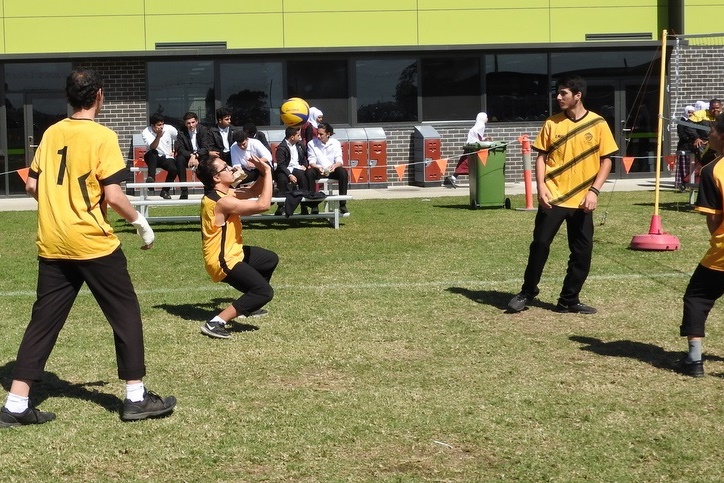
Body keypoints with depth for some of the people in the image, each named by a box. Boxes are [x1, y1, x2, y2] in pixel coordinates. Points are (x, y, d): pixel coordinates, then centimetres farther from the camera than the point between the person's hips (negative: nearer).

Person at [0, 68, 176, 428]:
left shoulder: (51, 134, 8)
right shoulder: (102, 136, -10)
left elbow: (32, 186, 12)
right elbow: (113, 195, -15)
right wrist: (140, 222, 0)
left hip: (52, 245, 6)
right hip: (93, 243, -6)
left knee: (44, 320, 10)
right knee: (125, 313, 7)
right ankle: (136, 398, 11)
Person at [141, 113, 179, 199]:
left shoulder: (170, 129, -9)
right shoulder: (146, 132, -13)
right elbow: (152, 148, -27)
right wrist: (158, 136, -41)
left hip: (167, 157, 1)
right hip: (153, 159, -1)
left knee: (174, 169, -28)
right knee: (153, 153, -35)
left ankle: (165, 190, -7)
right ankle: (151, 177, -40)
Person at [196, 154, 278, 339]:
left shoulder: (222, 192, 4)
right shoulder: (222, 201, -27)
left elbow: (253, 192, 15)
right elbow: (263, 205, -30)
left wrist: (263, 173, -4)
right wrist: (268, 172, -22)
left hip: (231, 252, 11)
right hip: (223, 261, -11)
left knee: (271, 259, 29)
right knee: (265, 292, -19)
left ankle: (248, 306, 38)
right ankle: (216, 323, -18)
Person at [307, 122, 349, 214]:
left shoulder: (335, 143, 4)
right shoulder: (312, 144, 2)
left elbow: (339, 161, -4)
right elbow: (311, 162, -4)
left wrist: (335, 165, -29)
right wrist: (318, 167, -27)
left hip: (332, 170, 1)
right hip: (318, 170, -1)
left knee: (343, 172, -31)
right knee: (309, 172, -34)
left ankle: (342, 204, -28)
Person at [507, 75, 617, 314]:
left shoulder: (598, 124, -1)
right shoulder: (552, 123, 1)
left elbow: (606, 160, 1)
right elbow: (541, 157, 5)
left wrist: (594, 190, -10)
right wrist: (541, 187, -9)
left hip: (581, 200, 0)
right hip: (553, 197, 0)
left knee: (582, 252, 4)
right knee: (540, 243, -2)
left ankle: (569, 300, 17)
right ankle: (527, 292, 16)